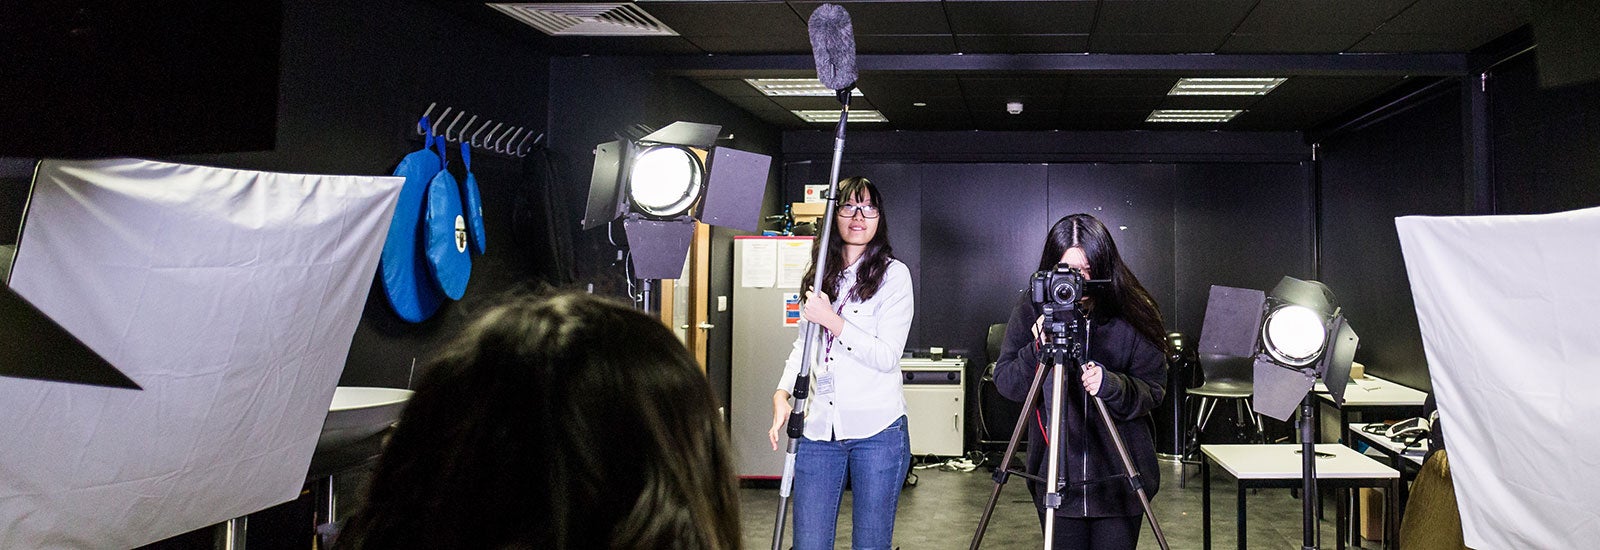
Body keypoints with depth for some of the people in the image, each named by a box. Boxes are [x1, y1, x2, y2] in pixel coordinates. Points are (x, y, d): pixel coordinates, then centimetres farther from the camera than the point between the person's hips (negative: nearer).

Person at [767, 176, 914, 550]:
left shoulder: (893, 274, -2)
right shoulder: (819, 275, 12)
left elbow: (887, 357, -10)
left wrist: (832, 321, -16)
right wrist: (782, 392, 6)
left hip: (877, 429, -4)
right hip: (818, 428, 4)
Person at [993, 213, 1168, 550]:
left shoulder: (1131, 314, -7)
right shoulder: (1031, 311, -3)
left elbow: (1153, 390, -5)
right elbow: (1004, 383, -4)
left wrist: (1110, 386, -26)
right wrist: (1037, 351, -22)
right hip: (1055, 475, 1)